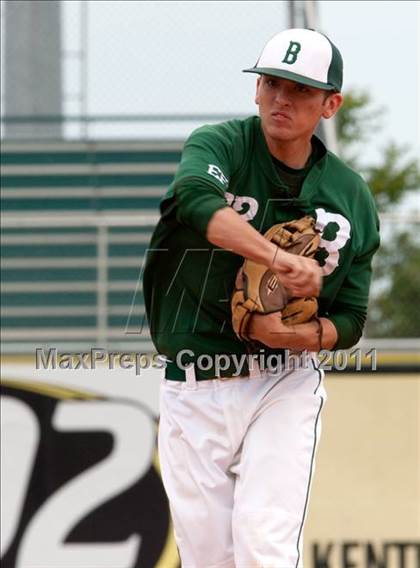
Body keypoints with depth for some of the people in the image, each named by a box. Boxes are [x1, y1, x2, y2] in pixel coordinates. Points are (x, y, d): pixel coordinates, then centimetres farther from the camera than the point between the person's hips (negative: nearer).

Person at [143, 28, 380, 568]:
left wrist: (304, 335, -18)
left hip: (285, 386, 0)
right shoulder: (219, 145, -7)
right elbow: (197, 199, -32)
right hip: (193, 387, 0)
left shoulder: (351, 198, 1)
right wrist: (280, 258, -46)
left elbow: (349, 320, 5)